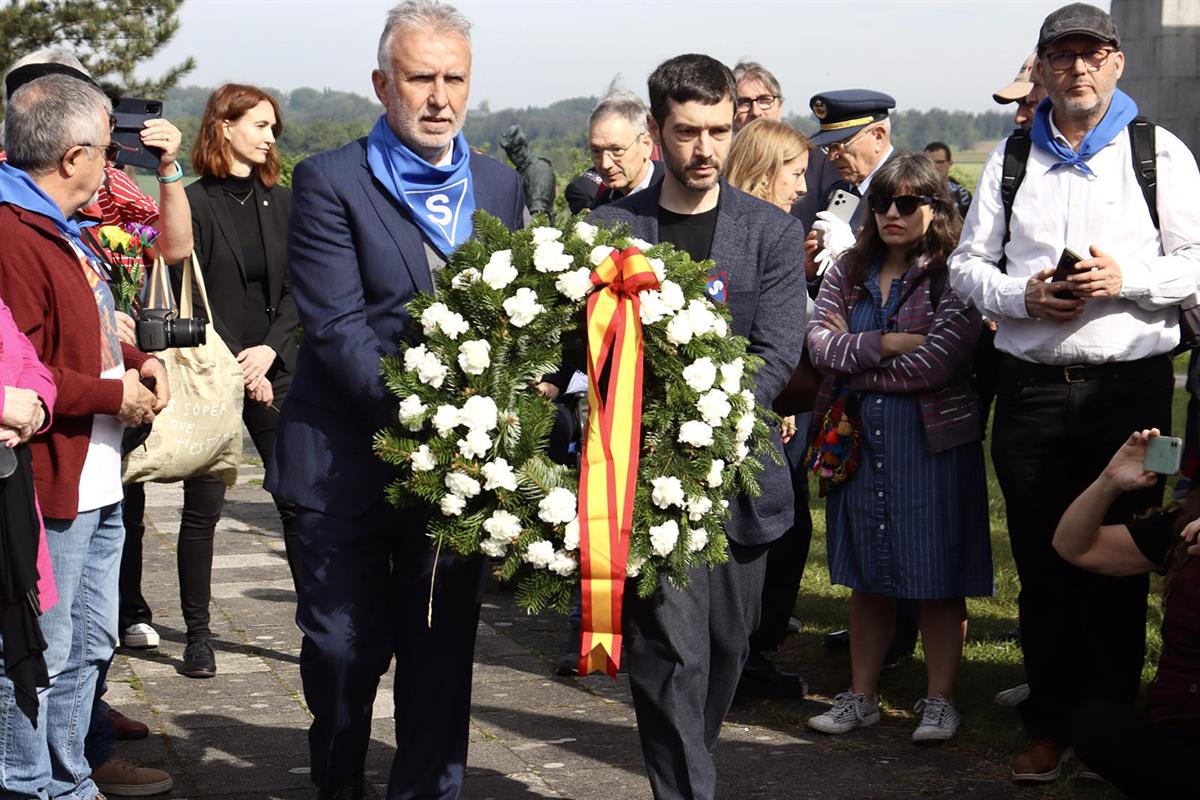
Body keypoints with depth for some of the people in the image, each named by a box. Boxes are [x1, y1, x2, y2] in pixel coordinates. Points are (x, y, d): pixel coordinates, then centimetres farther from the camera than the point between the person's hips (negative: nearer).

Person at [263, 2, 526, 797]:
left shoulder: (502, 186, 10)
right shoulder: (331, 181, -4)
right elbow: (335, 327, -13)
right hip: (349, 462, -3)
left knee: (443, 649, 7)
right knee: (344, 644, 6)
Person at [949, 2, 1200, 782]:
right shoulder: (1011, 159, 12)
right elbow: (968, 263, 12)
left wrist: (1128, 277, -16)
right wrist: (1022, 295, -7)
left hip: (1130, 387, -2)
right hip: (1031, 389, 2)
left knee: (1118, 569, 3)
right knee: (1043, 568, 7)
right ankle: (1050, 727, 18)